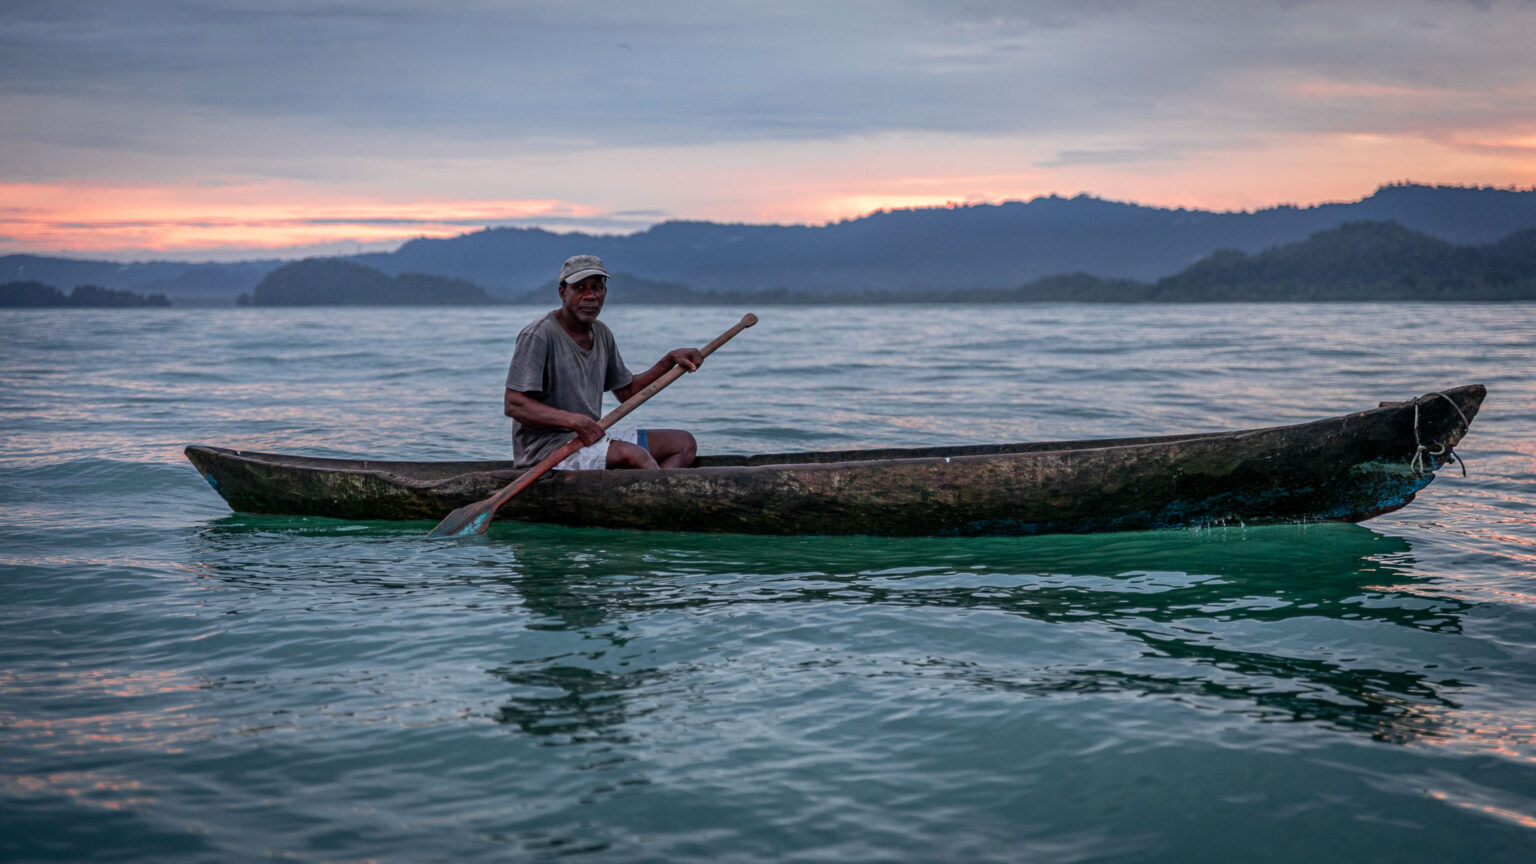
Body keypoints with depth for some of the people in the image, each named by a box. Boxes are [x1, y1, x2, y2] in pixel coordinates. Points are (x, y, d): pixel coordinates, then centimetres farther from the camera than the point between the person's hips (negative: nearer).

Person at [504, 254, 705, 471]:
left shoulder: (602, 334, 13)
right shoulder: (538, 336, -13)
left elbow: (626, 391, 22)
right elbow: (514, 405, -19)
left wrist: (670, 360, 11)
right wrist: (575, 420, -28)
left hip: (590, 436, 9)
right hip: (543, 449, -9)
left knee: (684, 443, 1)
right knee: (634, 455, -32)